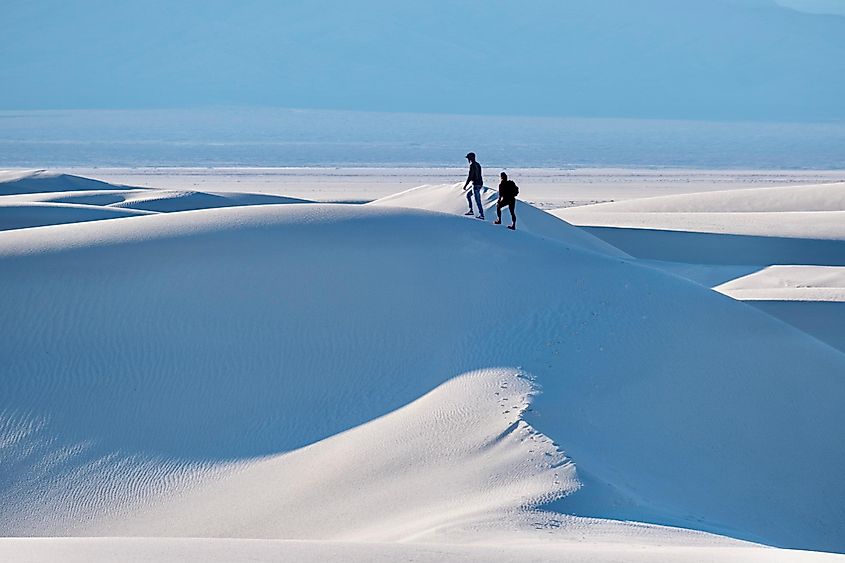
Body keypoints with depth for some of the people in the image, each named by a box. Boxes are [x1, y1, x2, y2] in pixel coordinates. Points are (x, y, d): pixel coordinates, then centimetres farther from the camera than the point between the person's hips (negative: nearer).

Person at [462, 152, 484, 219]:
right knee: (468, 195, 22)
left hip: (476, 184, -10)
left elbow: (470, 177, -19)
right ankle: (470, 210, 19)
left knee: (477, 200, -6)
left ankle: (481, 215, -5)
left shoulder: (472, 165, -15)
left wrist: (465, 185, -13)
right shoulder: (478, 165, 14)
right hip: (480, 183, 10)